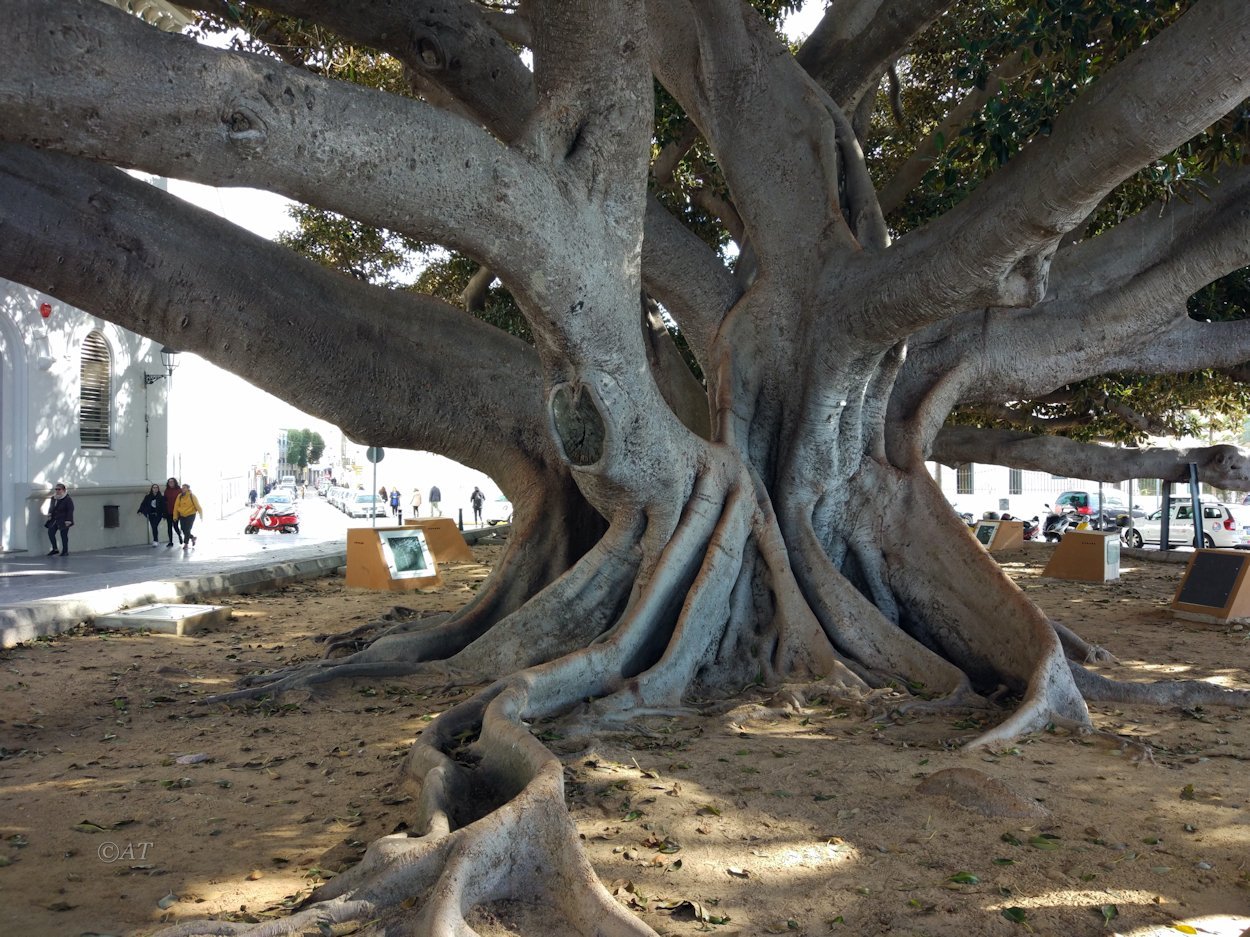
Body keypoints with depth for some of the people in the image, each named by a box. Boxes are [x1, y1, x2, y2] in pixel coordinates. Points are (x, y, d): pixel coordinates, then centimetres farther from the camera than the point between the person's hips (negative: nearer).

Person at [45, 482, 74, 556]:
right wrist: (49, 513, 5)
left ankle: (65, 551, 6)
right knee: (50, 532, -4)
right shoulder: (53, 498, 11)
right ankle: (55, 549, 9)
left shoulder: (68, 499, -9)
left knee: (64, 535, -3)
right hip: (54, 520, 7)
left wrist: (68, 520, -19)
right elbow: (51, 507, 26)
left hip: (63, 521, -7)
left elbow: (70, 510, -12)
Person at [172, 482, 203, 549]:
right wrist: (175, 516, 0)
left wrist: (201, 514, -12)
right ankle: (193, 537, 28)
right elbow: (176, 506, 2)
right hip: (182, 515, 4)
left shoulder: (192, 496, -10)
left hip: (190, 515, -4)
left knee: (187, 529, -8)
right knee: (183, 529, 4)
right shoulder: (180, 496, 0)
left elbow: (197, 506, -10)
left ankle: (186, 543, 2)